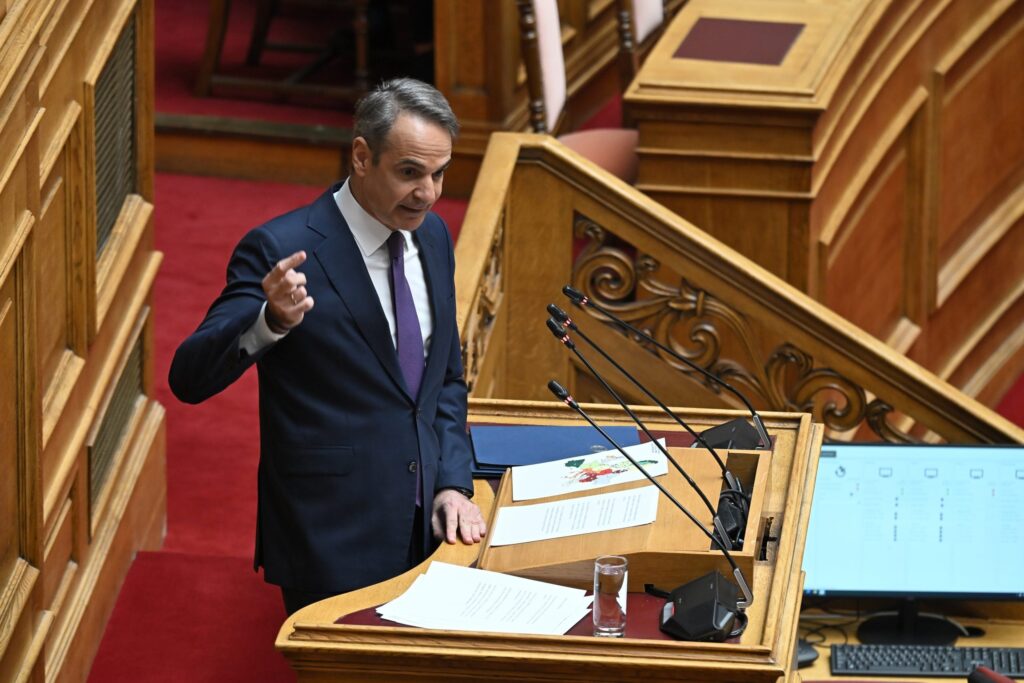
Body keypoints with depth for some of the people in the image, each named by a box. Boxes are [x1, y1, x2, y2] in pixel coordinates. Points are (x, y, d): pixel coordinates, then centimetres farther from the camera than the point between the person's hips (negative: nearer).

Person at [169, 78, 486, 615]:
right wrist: (270, 321, -38)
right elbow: (189, 379, -20)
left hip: (425, 529, 6)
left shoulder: (431, 237, 8)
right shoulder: (281, 250, -14)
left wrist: (453, 483, 4)